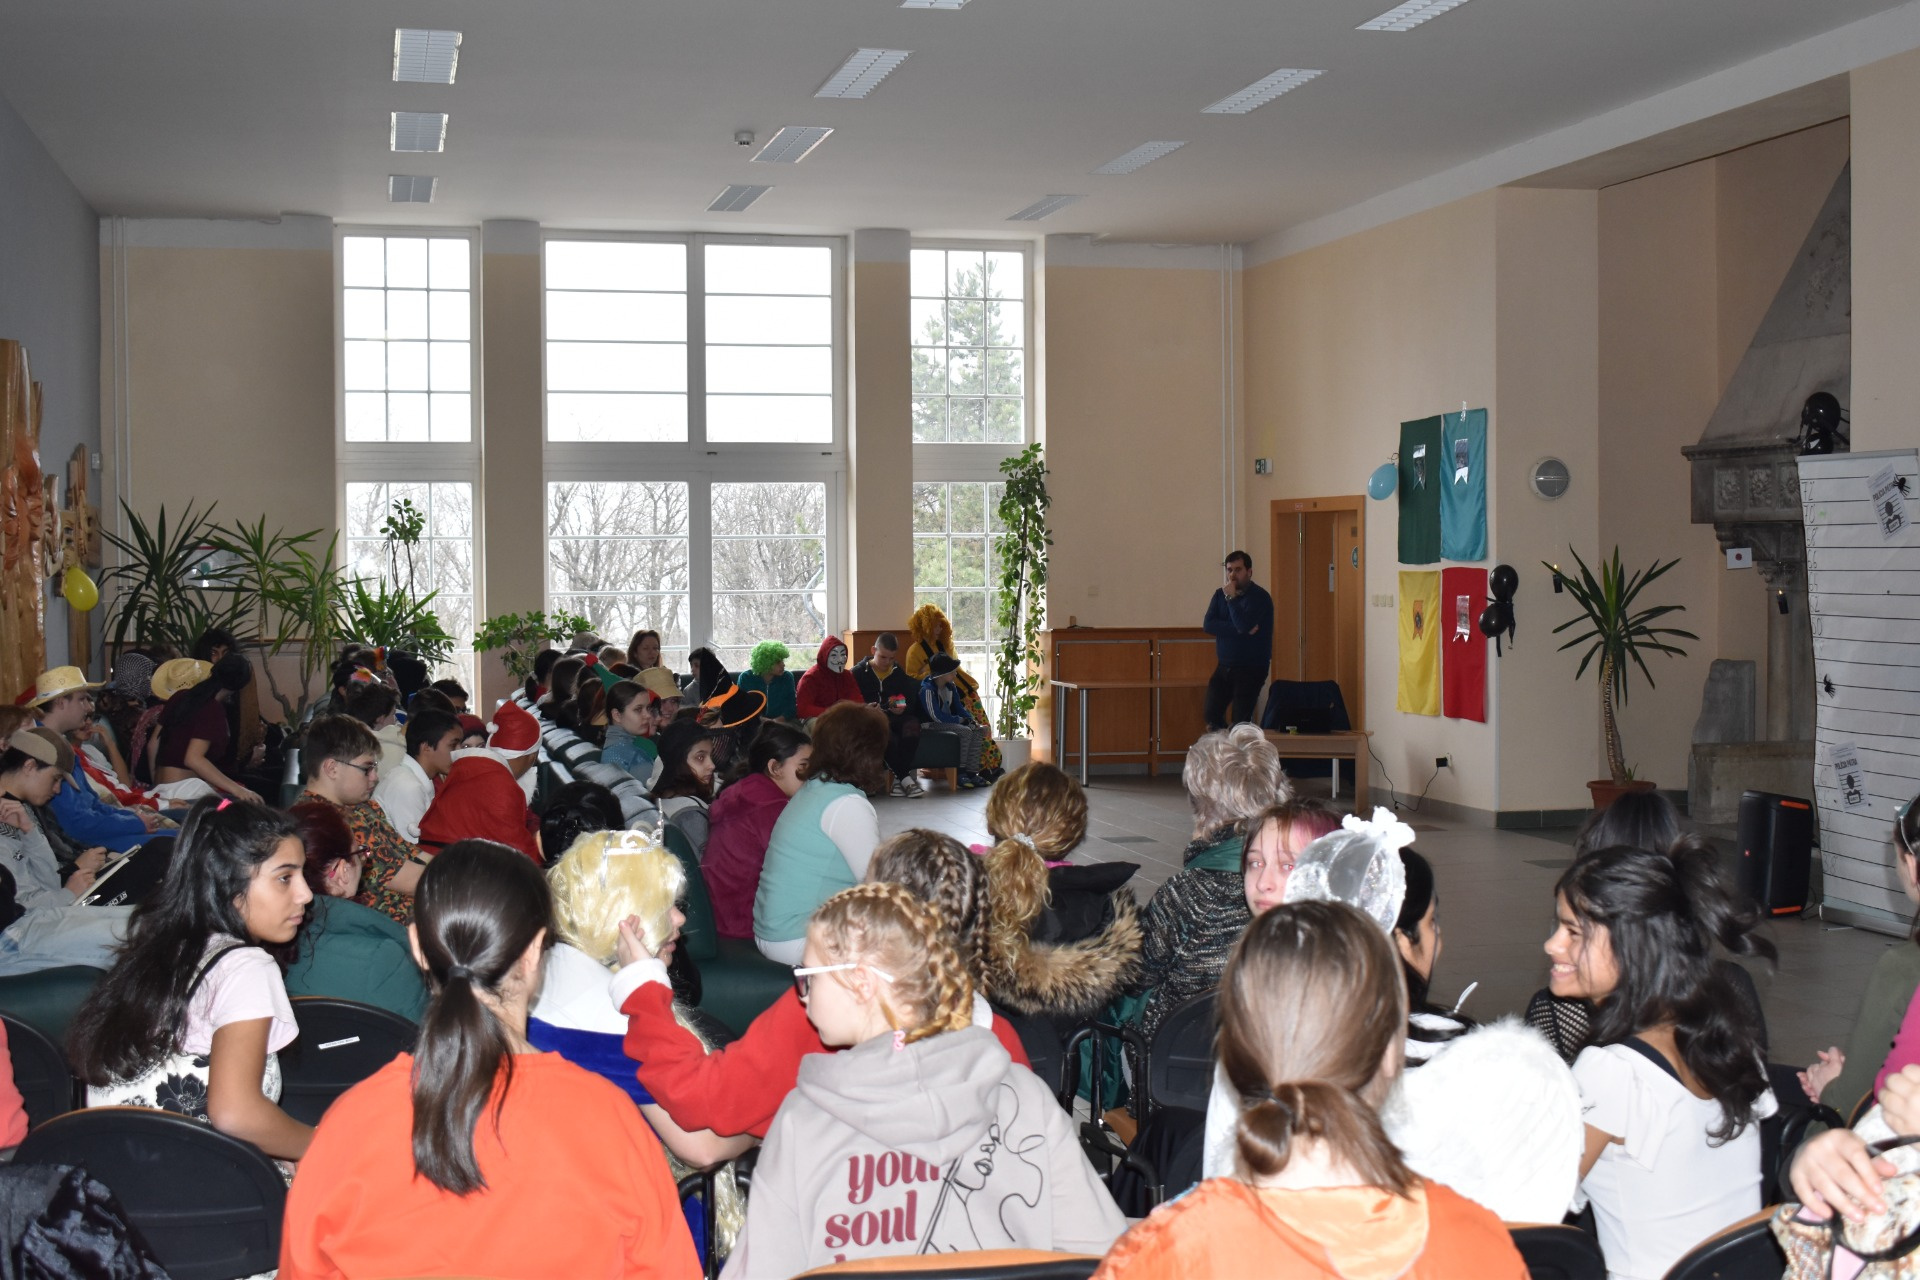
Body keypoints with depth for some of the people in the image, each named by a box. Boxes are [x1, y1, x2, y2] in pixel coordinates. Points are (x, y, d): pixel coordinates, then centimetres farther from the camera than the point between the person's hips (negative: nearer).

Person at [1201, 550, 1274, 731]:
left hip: (1251, 668, -6)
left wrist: (1231, 598, -19)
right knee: (1212, 716, 4)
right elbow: (1208, 625, -6)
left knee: (1240, 721, -11)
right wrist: (1239, 630, -19)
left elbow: (1244, 624, -26)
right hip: (1224, 666, 6)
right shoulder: (1220, 594, 7)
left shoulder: (1259, 597, -12)